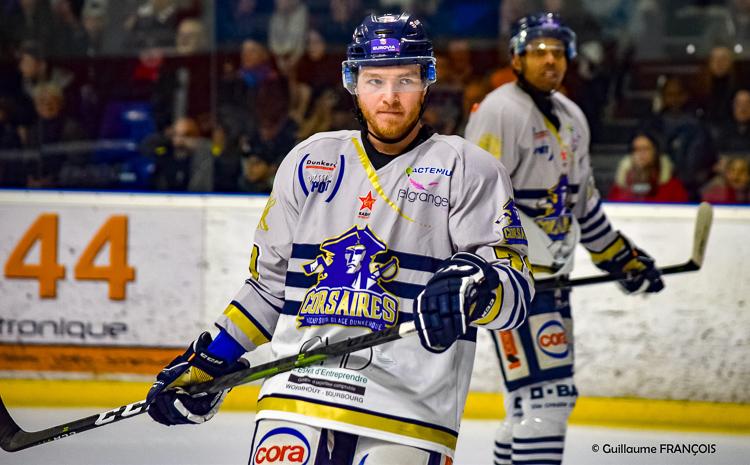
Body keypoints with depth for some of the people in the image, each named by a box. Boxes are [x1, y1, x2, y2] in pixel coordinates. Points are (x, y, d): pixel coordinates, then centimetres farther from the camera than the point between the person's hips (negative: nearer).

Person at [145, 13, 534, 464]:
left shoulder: (468, 169, 4)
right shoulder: (309, 161, 16)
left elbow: (517, 285, -5)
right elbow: (270, 282, 24)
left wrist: (473, 288, -26)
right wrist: (210, 362, 17)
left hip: (408, 413, -3)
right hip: (297, 399, 3)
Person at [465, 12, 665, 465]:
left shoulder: (571, 117, 15)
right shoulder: (501, 112, -13)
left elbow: (583, 201, 25)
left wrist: (623, 257, 26)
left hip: (550, 272, 9)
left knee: (533, 400, 13)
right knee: (547, 394, -15)